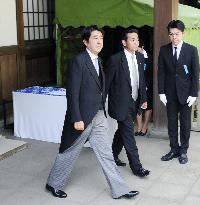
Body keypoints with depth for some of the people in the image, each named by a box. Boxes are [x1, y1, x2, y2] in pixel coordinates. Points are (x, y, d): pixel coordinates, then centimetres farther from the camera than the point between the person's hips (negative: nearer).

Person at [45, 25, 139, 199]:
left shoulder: (98, 60, 9)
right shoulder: (79, 60, -16)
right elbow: (72, 92, -19)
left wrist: (102, 110, 14)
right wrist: (77, 119, -21)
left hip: (99, 116, 7)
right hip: (83, 117, -7)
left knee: (106, 154, 11)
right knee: (70, 153, 9)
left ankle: (119, 189, 17)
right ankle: (54, 184, 29)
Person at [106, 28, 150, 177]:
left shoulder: (140, 57, 6)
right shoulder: (115, 59, -13)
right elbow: (107, 82, -9)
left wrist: (144, 98, 13)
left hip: (134, 102, 7)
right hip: (121, 103, -7)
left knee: (122, 131, 19)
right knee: (129, 134, -4)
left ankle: (113, 156, 36)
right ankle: (136, 166, 3)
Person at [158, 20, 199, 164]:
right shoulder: (164, 50, 1)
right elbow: (161, 72, 2)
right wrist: (161, 92, -4)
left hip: (186, 93, -1)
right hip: (170, 93, 2)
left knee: (185, 124, 7)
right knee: (172, 123, 8)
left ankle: (183, 151, 21)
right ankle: (174, 149, 21)